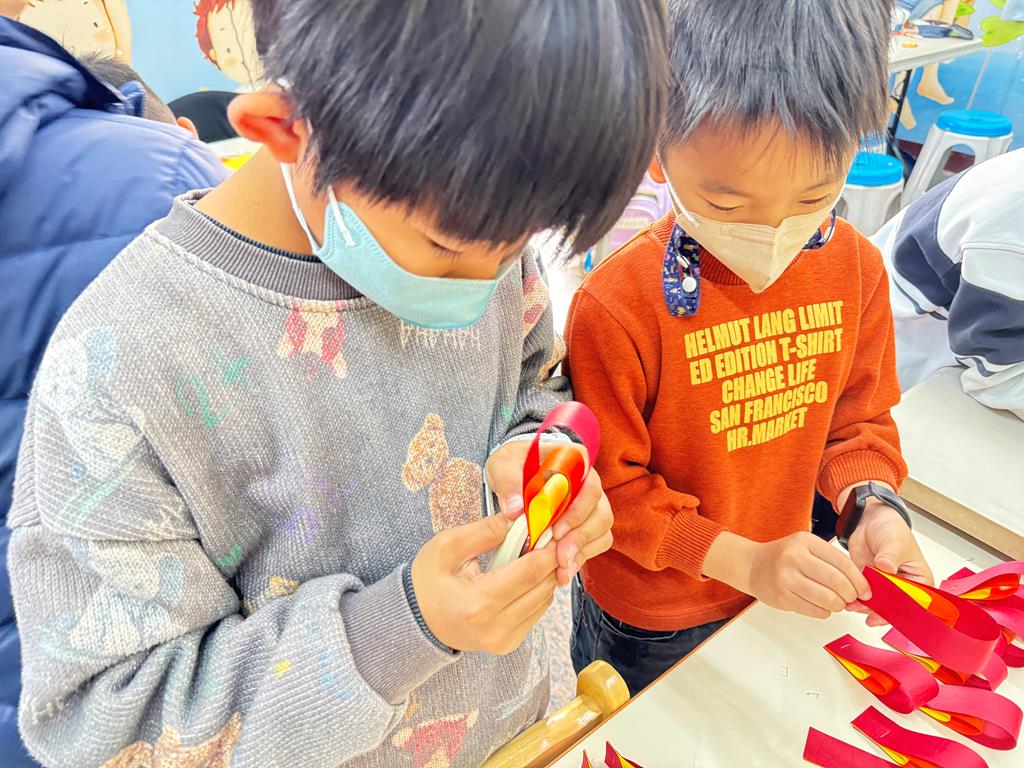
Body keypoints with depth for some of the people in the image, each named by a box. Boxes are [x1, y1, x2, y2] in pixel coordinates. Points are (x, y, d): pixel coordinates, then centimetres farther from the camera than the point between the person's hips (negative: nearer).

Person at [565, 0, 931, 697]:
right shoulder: (615, 308, -31)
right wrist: (743, 560, -25)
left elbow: (860, 416, 1)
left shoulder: (856, 267, -13)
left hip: (779, 593, 5)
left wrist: (874, 503, -18)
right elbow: (612, 489, -21)